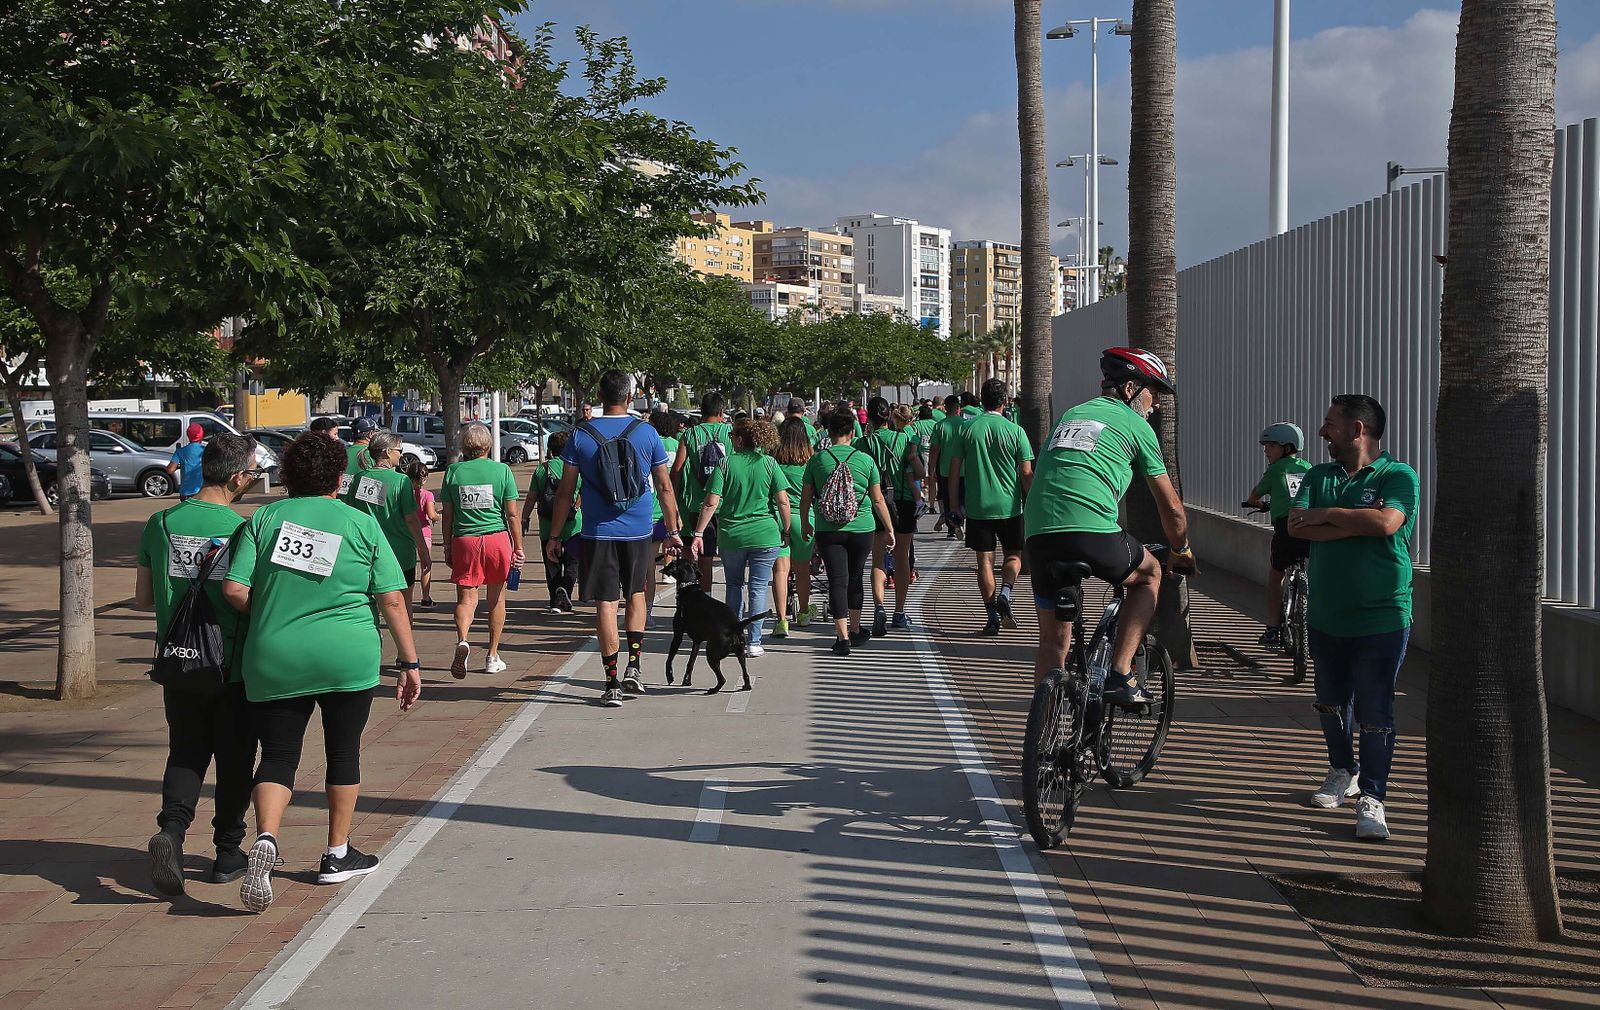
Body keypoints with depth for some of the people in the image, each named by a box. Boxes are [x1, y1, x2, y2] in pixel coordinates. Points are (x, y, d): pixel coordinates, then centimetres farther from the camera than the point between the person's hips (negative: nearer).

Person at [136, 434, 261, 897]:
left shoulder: (161, 523, -2)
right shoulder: (242, 529, -15)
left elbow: (143, 597, 5)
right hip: (233, 666, -3)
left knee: (185, 752, 16)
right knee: (234, 759, 12)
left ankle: (171, 829, -7)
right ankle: (228, 853, 19)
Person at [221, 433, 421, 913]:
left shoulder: (263, 519, 3)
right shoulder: (361, 523, 1)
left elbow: (234, 589, -5)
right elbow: (392, 600, -2)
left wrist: (270, 617, 13)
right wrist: (409, 662, 4)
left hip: (274, 662, 1)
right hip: (348, 661, -1)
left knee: (278, 755, 8)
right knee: (343, 752, 15)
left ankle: (265, 840, -17)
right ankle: (338, 855, 24)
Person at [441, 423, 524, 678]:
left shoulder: (453, 471, 2)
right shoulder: (502, 470, -1)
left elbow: (447, 515, 4)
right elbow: (512, 514, -1)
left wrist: (447, 547, 13)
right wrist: (518, 547, 6)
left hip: (464, 541, 0)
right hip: (497, 538, 0)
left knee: (466, 598, 3)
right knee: (496, 598, 13)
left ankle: (462, 640, -26)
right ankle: (493, 656, 18)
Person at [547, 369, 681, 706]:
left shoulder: (581, 435, -3)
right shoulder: (647, 433, -1)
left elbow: (566, 492, -1)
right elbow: (665, 488, 3)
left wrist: (553, 536, 7)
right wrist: (673, 532, 12)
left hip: (598, 533, -1)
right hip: (638, 531, 1)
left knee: (605, 603, 3)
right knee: (635, 594, 22)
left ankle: (612, 684, 3)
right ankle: (633, 667, 13)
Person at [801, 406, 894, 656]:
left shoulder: (817, 460, -3)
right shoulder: (865, 460, -3)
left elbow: (805, 498, 3)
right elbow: (878, 500, 1)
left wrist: (805, 524, 20)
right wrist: (889, 529, 11)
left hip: (827, 530, -1)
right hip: (861, 529, 1)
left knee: (837, 581, 0)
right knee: (854, 579, 18)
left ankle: (843, 637, -10)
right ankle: (855, 631, 31)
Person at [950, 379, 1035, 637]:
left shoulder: (967, 429, 0)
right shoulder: (1014, 431, -5)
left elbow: (954, 470, 1)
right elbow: (1026, 474, -5)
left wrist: (955, 503, 11)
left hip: (977, 507, 1)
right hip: (1009, 506, -1)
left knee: (985, 560, 6)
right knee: (1013, 555, 15)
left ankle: (992, 616, 4)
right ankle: (1004, 594, -10)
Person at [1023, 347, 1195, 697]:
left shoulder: (1070, 415, 28)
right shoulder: (1135, 425, 11)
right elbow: (1170, 506, 15)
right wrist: (1181, 552, 33)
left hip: (1038, 536, 5)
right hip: (1092, 534, -5)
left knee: (1052, 644, 15)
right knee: (1149, 574, 24)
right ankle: (1119, 675, 13)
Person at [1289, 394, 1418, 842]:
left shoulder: (1398, 476, -5)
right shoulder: (1319, 476, 9)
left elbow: (1385, 523, -24)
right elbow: (1296, 527, -7)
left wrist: (1325, 514, -13)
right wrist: (1357, 523, -16)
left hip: (1381, 617, -5)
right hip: (1326, 616, 6)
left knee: (1374, 712, -4)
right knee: (1331, 703, 17)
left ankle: (1371, 797, 4)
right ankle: (1343, 771, 37)